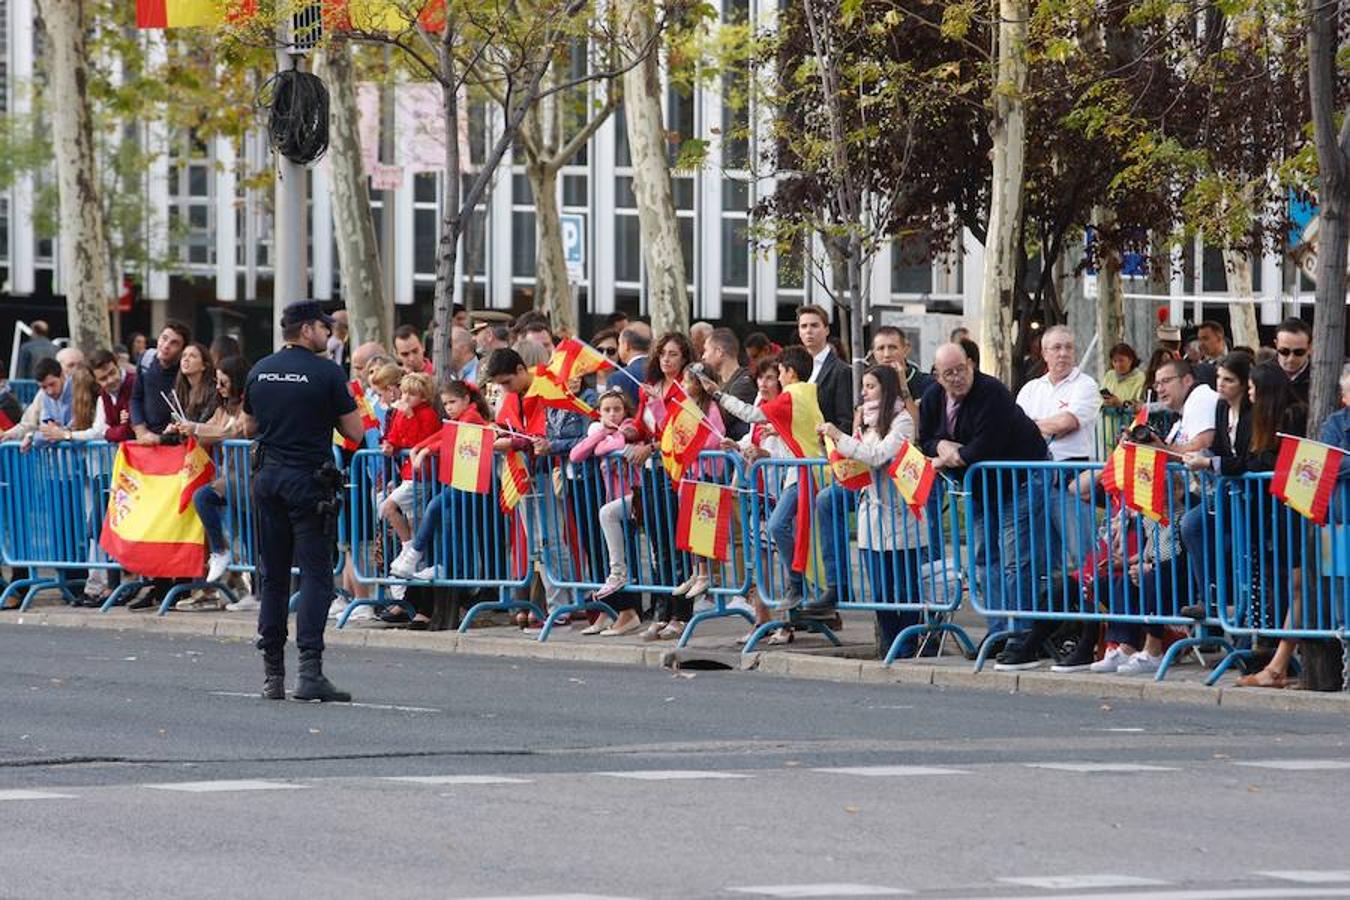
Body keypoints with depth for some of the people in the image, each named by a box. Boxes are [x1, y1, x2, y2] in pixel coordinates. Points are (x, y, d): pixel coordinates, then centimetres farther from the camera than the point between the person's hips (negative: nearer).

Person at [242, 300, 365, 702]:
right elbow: (355, 432, -6)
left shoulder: (260, 372, 7)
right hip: (309, 480, -5)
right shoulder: (326, 373, -9)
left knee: (272, 575, 11)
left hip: (268, 477, 5)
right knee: (316, 574, -5)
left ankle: (272, 674, 11)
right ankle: (310, 671, -15)